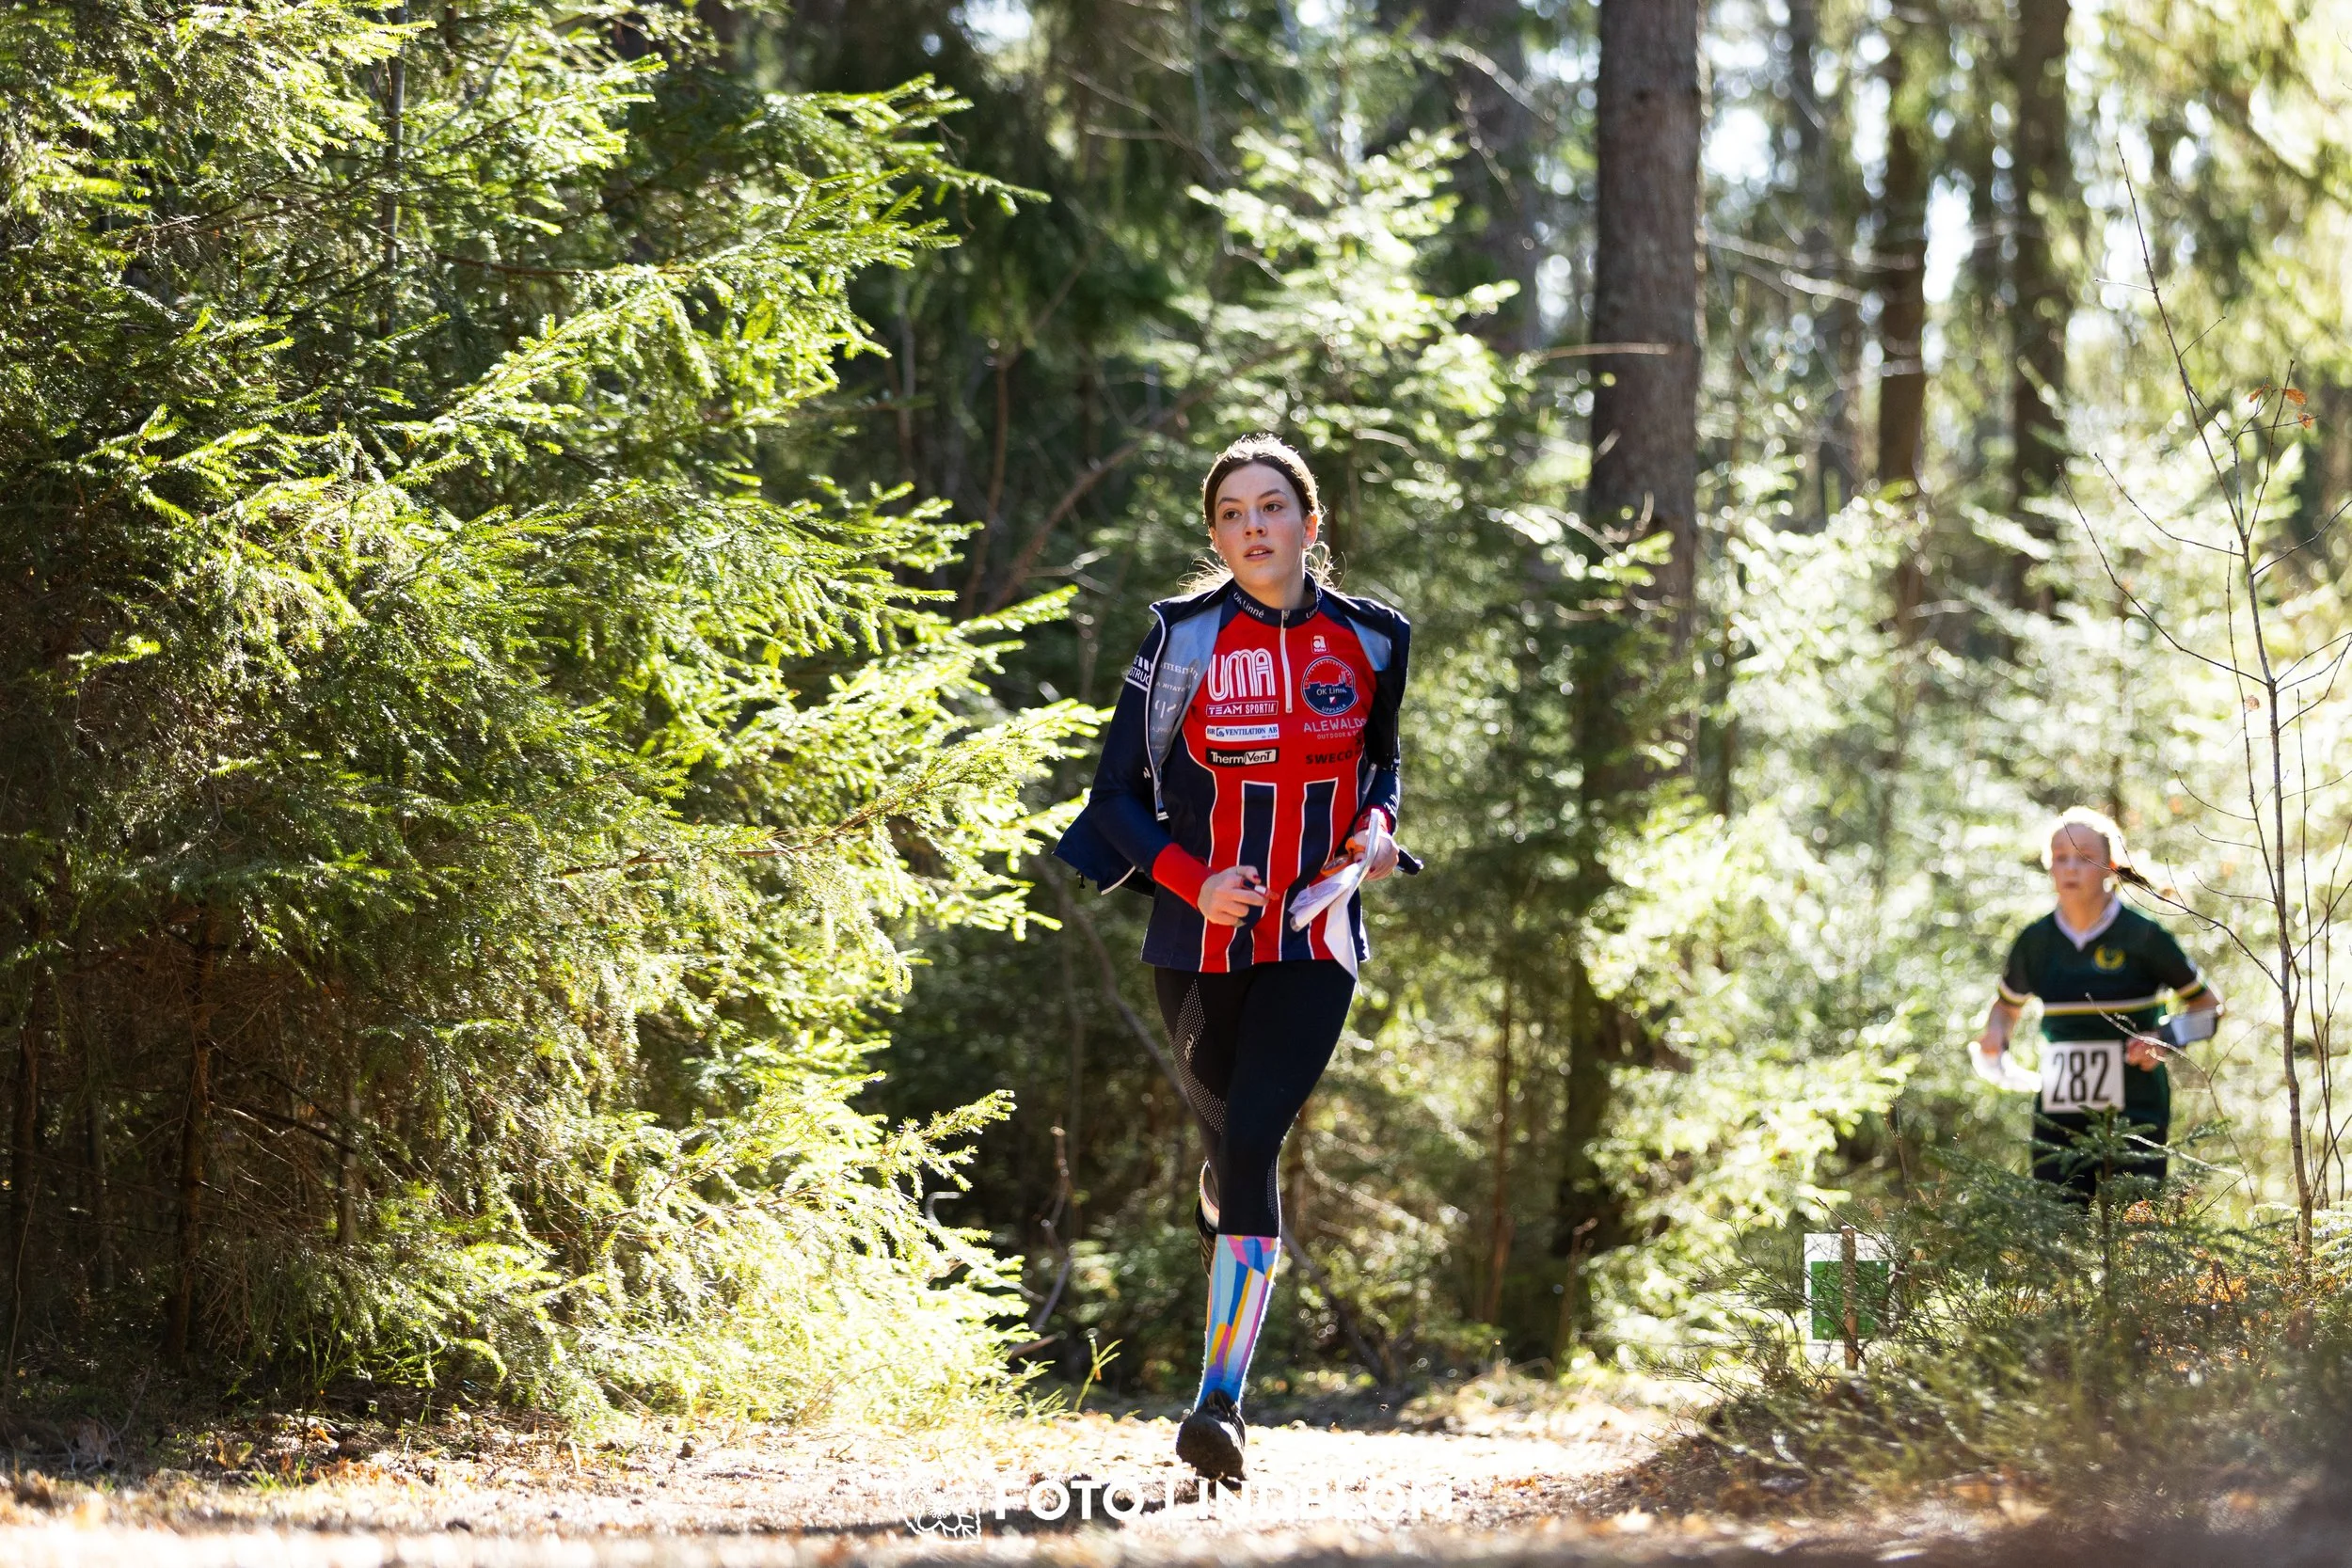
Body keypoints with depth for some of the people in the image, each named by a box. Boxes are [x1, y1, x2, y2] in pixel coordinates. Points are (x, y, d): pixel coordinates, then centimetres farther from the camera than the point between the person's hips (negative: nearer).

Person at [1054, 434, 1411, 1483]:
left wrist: (1374, 830, -1)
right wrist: (1193, 881, -15)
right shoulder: (1185, 637, -4)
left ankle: (1220, 1401, -21)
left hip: (1312, 943, -1)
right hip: (1198, 943, 1)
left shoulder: (1368, 639, 2)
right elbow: (1119, 789, 0)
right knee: (1225, 1142, 14)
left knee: (1251, 1141, -17)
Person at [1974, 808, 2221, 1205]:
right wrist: (1997, 1035, 3)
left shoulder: (2142, 937, -5)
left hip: (2135, 1118, -3)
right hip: (2058, 1123, 3)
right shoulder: (2036, 942, 5)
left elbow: (2207, 1005, 6)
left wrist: (2165, 1043, -12)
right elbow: (2008, 1005, 25)